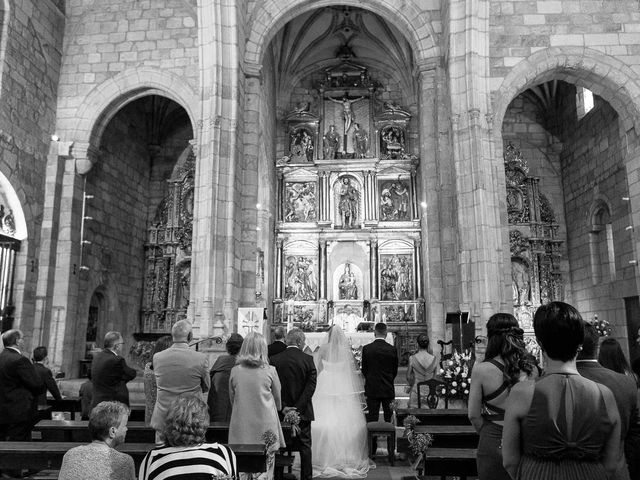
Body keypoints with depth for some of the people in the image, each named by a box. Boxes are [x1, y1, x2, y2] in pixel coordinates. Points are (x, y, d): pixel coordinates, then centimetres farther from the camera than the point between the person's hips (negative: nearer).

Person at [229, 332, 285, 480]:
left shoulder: (235, 371, 0)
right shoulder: (270, 371, -6)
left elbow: (232, 400, 11)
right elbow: (278, 401, 8)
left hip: (241, 428, 2)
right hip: (265, 427, -2)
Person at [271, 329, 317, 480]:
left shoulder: (275, 360, -5)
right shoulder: (308, 359, -9)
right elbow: (311, 386, -14)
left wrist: (283, 407, -9)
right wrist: (298, 408, -14)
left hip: (282, 411, 1)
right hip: (303, 411, -1)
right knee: (305, 446, 12)